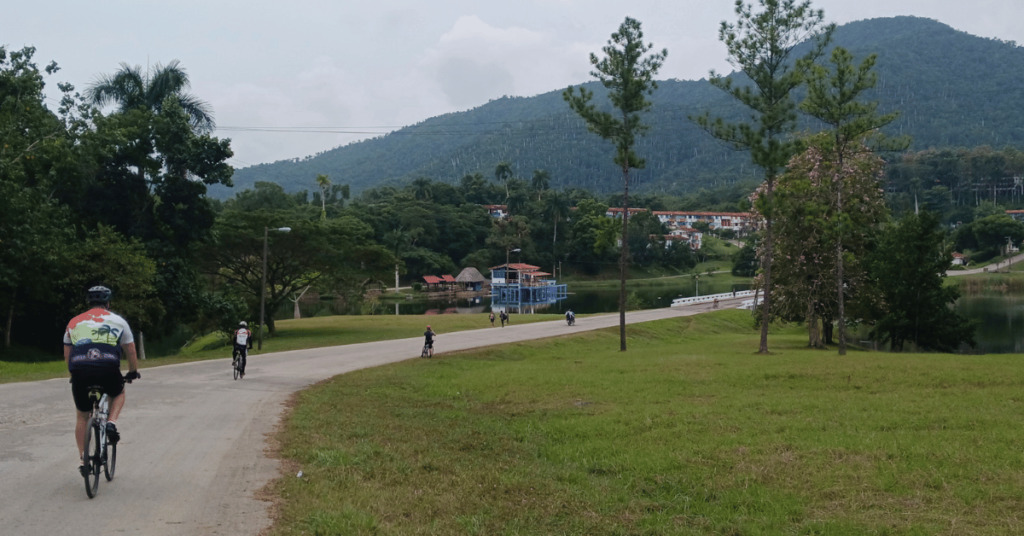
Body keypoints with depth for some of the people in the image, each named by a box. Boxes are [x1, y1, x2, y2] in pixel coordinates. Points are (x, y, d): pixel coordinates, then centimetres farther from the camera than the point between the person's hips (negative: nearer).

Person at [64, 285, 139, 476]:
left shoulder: (74, 322, 22)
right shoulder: (118, 321, 16)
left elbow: (67, 356, 24)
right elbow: (131, 353, 18)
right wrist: (133, 372, 34)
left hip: (80, 374, 2)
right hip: (108, 372, -2)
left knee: (82, 417, 20)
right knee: (119, 393, 32)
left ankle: (83, 459, 16)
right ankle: (111, 423, 6)